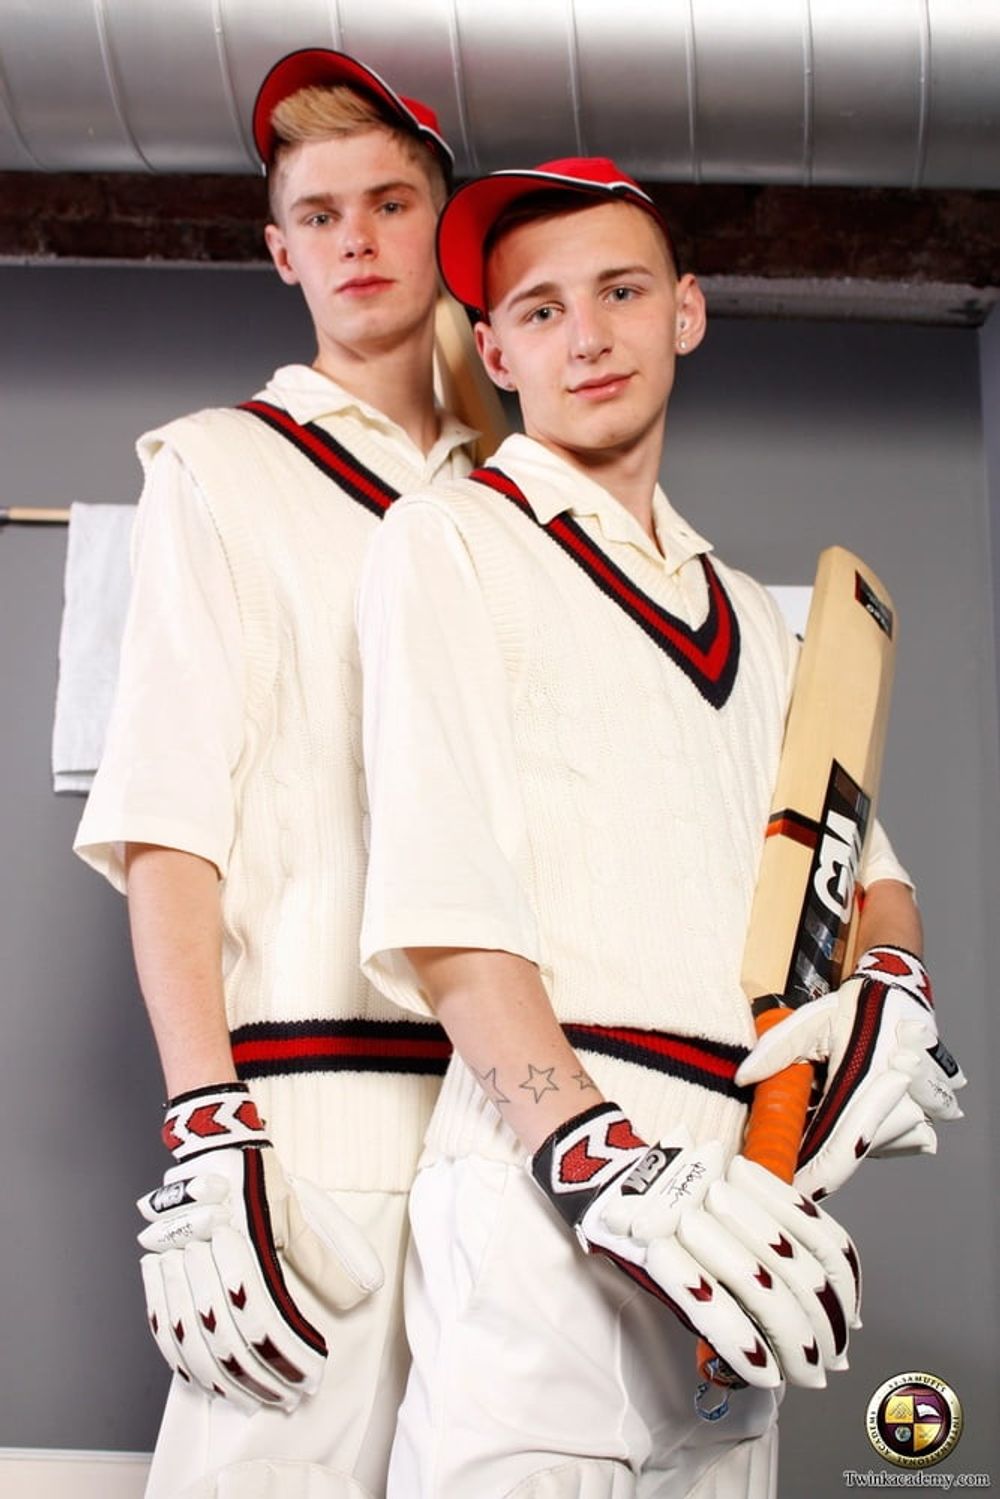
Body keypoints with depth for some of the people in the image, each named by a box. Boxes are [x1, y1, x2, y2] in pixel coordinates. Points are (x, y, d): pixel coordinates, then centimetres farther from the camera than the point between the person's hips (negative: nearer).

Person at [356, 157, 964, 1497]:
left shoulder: (750, 619, 21)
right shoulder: (449, 542, 1)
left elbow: (869, 870, 23)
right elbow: (435, 905, -11)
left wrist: (891, 988, 0)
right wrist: (596, 1156, -23)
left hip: (740, 1181, 6)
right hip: (547, 1182, -6)